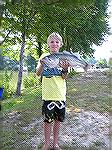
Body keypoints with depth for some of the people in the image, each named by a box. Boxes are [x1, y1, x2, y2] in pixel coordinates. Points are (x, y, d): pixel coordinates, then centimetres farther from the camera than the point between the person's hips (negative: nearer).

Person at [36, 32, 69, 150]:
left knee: (58, 119, 12)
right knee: (48, 120, 3)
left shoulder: (63, 58, 4)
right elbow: (38, 74, -9)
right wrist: (42, 64, -28)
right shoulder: (44, 56, 0)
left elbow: (64, 78, -2)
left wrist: (65, 69, -22)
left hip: (61, 94, 2)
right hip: (48, 94, -2)